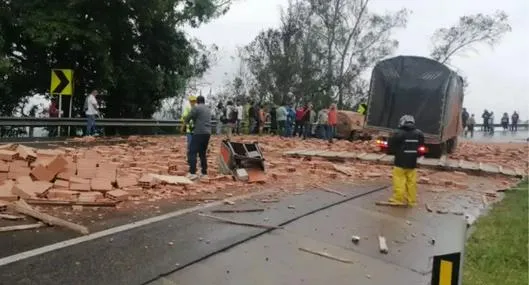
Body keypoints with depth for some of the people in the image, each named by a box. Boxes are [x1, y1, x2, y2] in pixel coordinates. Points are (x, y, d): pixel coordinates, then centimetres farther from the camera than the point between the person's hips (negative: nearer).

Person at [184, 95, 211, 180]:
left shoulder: (196, 108, -4)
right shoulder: (208, 109, 19)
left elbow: (187, 118, -4)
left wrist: (186, 122, 19)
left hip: (199, 133, -7)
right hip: (207, 133, 7)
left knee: (193, 153, -8)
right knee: (202, 153, 15)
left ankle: (192, 173, -18)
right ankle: (204, 173, 15)